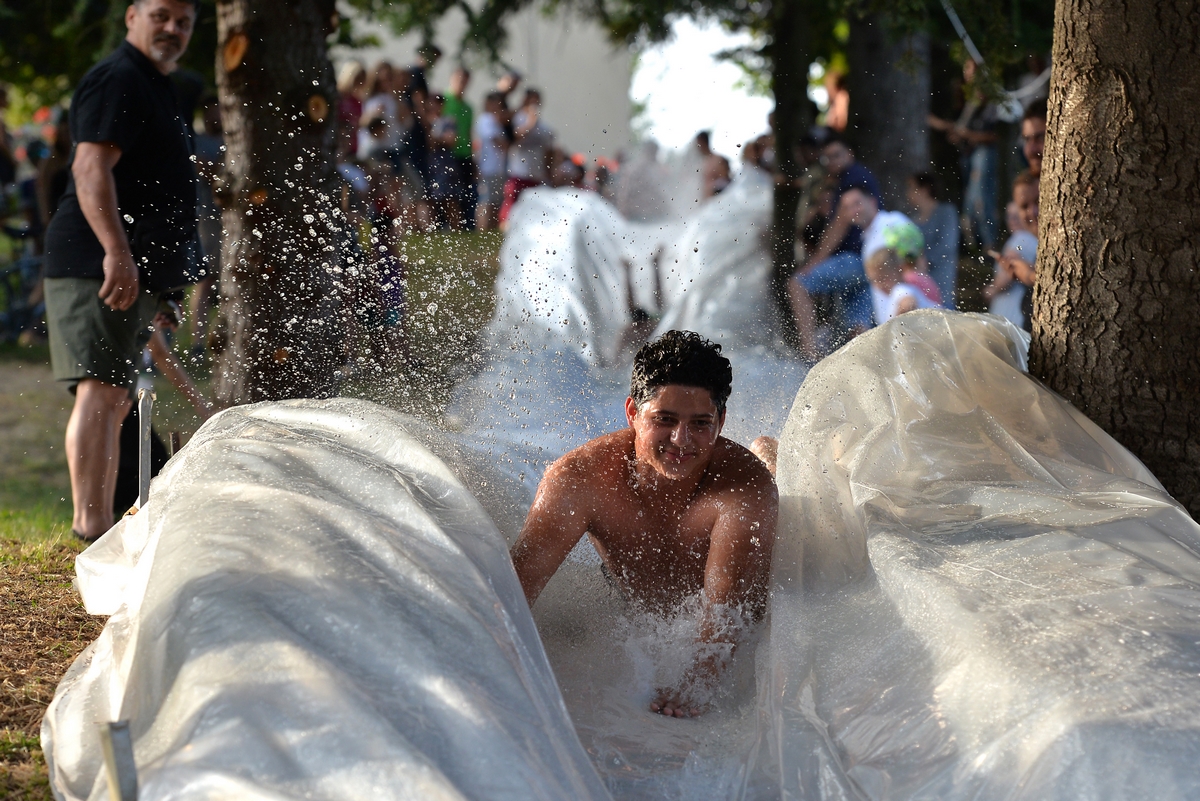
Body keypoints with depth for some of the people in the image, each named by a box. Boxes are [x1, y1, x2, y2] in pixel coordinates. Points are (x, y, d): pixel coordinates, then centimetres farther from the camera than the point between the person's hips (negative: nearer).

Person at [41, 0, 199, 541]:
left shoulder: (151, 87, 24)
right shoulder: (118, 80, -10)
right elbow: (91, 169, -22)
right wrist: (115, 250, -33)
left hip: (130, 272, 11)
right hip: (102, 267, -11)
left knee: (115, 400, 13)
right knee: (100, 390, -17)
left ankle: (101, 525, 19)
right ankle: (90, 525, -23)